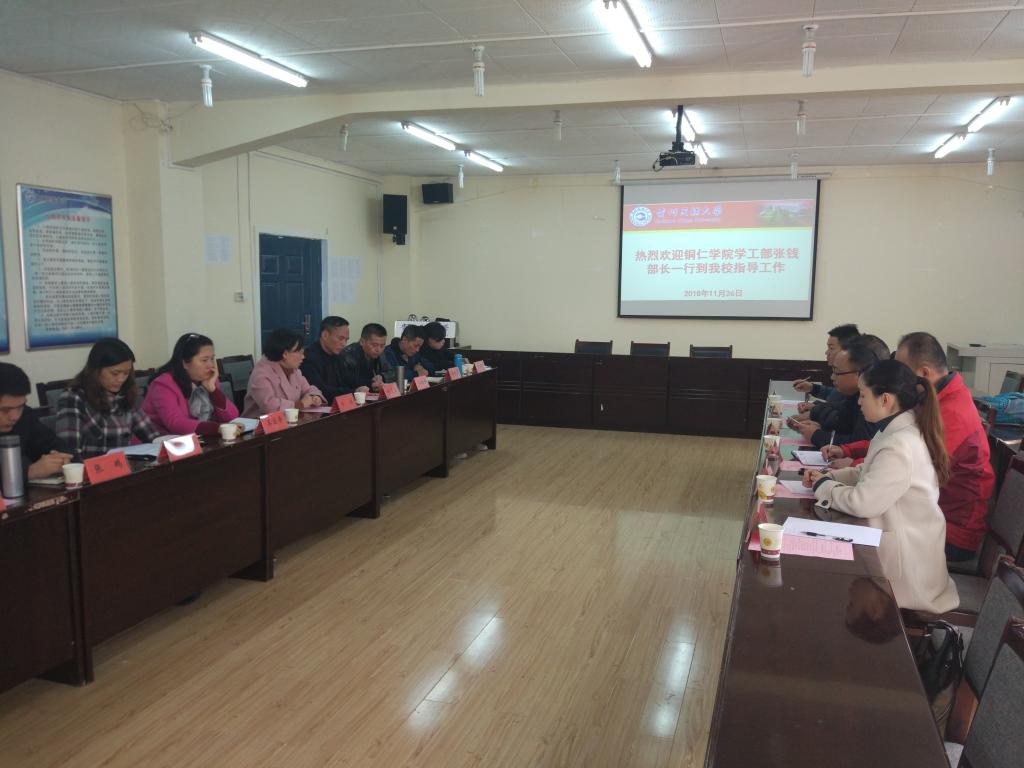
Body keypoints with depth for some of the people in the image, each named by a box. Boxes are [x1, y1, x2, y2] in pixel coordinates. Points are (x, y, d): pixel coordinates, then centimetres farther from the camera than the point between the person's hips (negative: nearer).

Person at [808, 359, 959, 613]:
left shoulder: (901, 446, -29)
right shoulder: (897, 431, 4)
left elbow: (862, 502, -29)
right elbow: (868, 473, 16)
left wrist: (823, 487, -12)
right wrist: (828, 477, 1)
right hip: (895, 538, 9)